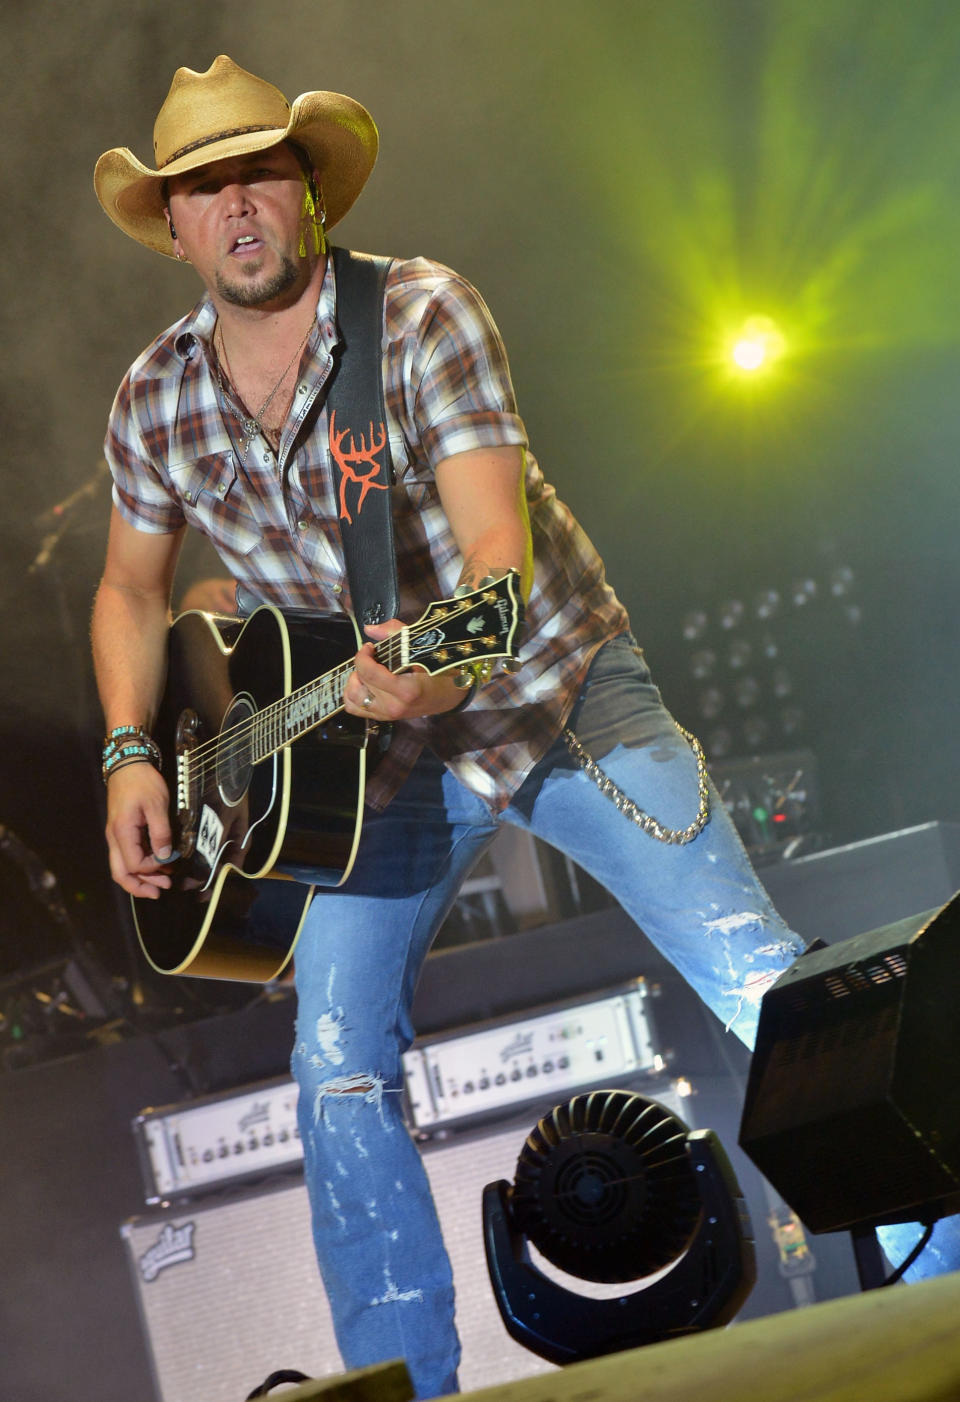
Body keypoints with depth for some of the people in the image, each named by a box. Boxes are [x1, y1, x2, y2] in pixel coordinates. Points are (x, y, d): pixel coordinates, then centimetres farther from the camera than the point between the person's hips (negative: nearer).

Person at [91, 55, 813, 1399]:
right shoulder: (154, 399, -4)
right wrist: (131, 755, -2)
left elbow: (499, 544, -29)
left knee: (768, 990, -14)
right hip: (378, 746, 4)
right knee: (338, 1071, -8)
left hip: (552, 687, -3)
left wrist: (447, 670, -50)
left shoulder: (421, 313, -18)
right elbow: (133, 588, 13)